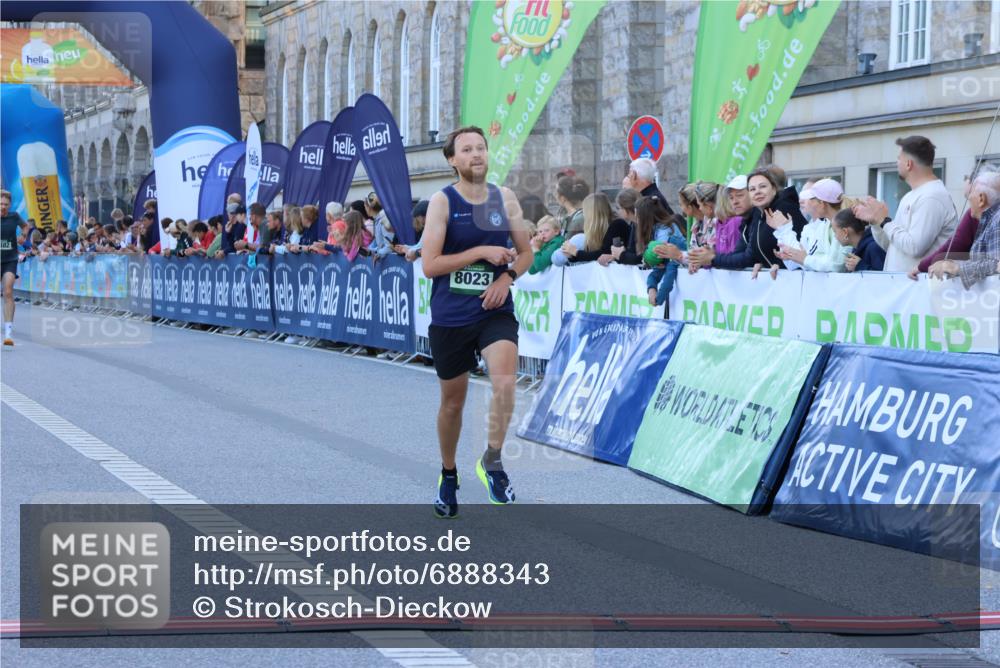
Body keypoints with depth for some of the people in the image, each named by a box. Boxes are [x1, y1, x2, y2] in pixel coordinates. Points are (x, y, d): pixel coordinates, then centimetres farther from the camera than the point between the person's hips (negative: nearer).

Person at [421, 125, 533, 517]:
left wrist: (508, 276, -8)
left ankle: (492, 461, -3)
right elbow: (429, 265, -13)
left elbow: (526, 252, 13)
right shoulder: (442, 202, -7)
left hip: (495, 312, 1)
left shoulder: (505, 199, 3)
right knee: (452, 402, 12)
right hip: (450, 317, -1)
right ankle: (448, 475, 34)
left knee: (504, 383, -24)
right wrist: (482, 252, -18)